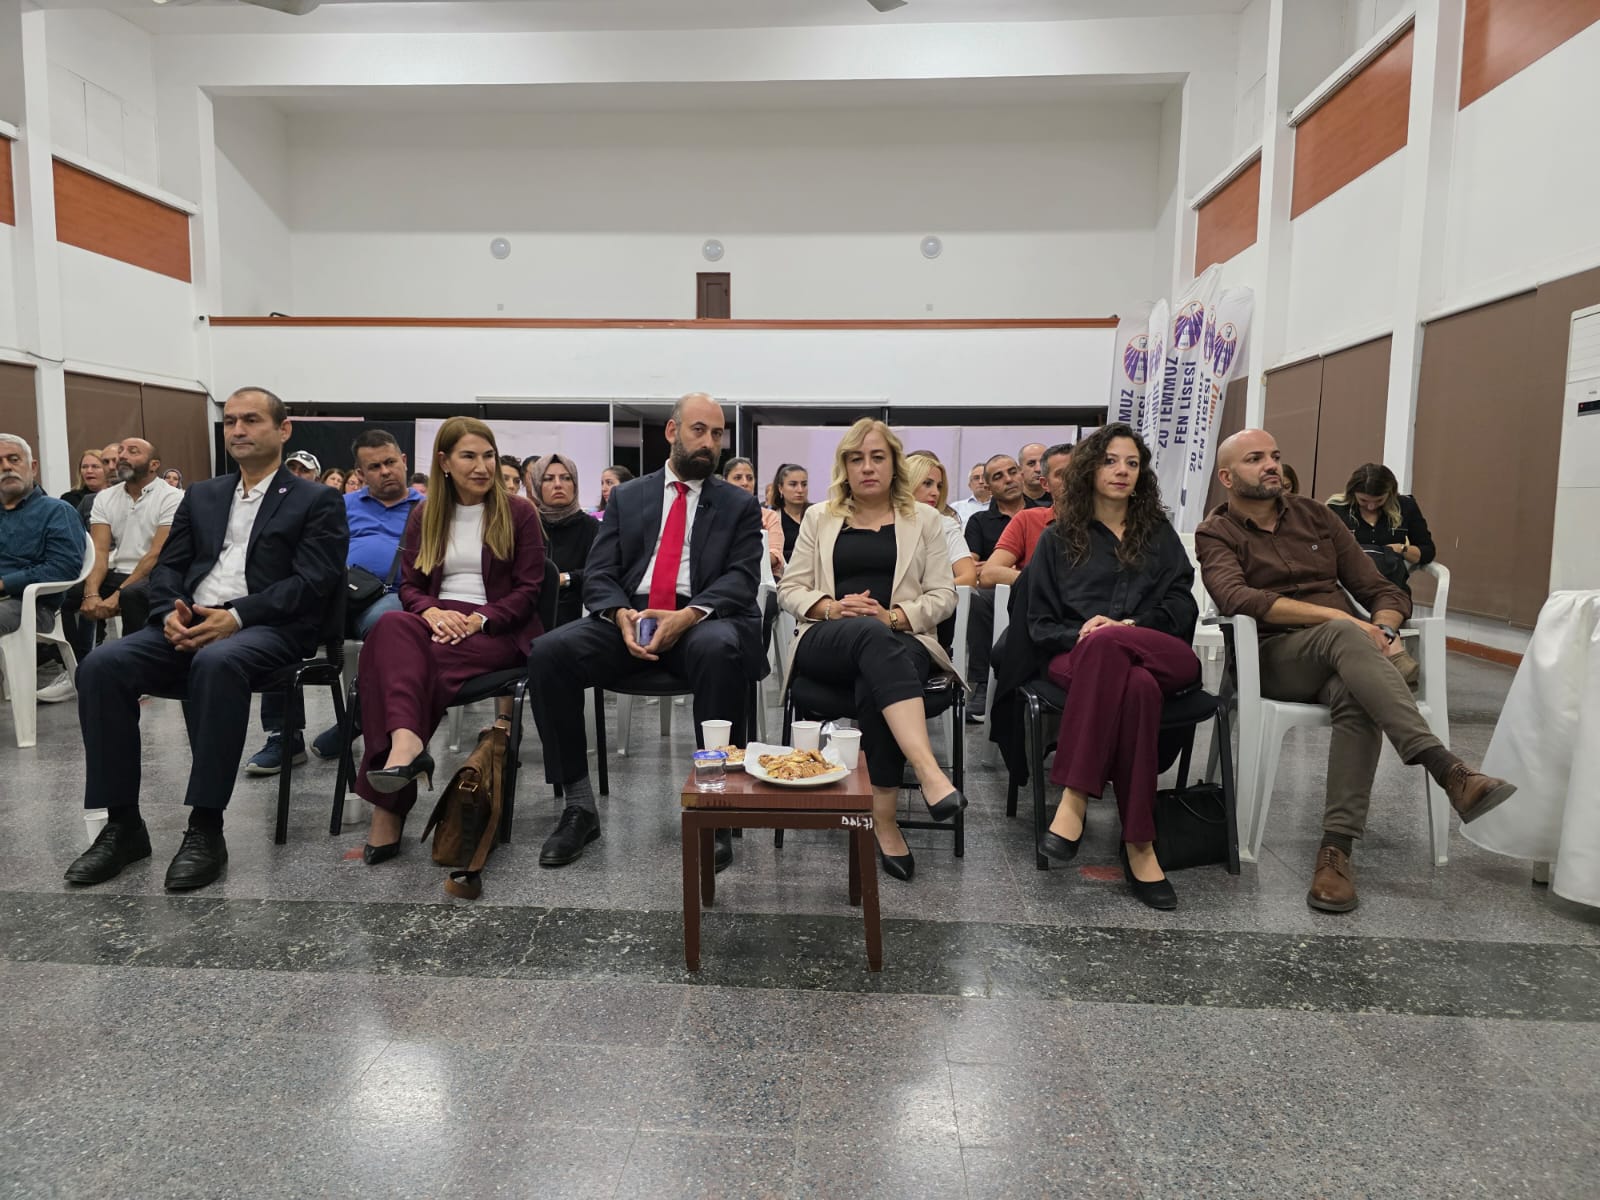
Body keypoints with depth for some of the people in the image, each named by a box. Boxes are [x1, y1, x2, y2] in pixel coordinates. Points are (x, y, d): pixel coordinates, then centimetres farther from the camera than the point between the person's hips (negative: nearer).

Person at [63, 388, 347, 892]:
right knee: (101, 666, -21)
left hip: (269, 628, -5)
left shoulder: (316, 501, 5)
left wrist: (236, 617, -18)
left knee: (216, 662, -38)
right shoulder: (201, 496, 23)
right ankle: (122, 824, -12)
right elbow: (167, 567, 17)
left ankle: (205, 828, -29)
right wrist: (171, 611, -7)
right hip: (189, 623, 6)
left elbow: (313, 582, -7)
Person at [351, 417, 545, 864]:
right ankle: (406, 744, -55)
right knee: (391, 627, -34)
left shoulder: (518, 513, 6)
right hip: (439, 622, 3)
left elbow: (528, 590, 1)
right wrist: (432, 611, -11)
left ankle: (389, 806, -38)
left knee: (411, 663, -33)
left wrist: (477, 619, -15)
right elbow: (409, 584, 13)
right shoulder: (425, 515, 18)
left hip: (499, 629, -3)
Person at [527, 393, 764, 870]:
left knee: (720, 649, -38)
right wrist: (622, 615, -15)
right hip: (628, 618, 3)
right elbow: (598, 574, 9)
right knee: (548, 652, -24)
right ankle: (579, 806, -12)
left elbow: (741, 578, -1)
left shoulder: (740, 505, 13)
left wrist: (689, 615, -20)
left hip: (702, 621, -2)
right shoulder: (626, 497, 17)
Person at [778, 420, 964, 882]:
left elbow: (943, 595, 7)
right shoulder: (819, 517, 18)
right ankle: (930, 775, -52)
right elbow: (790, 589, 12)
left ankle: (883, 819, -31)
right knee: (871, 633, -39)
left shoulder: (924, 518, 15)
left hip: (899, 642, 1)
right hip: (828, 642, 0)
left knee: (875, 686, -38)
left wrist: (894, 617, -12)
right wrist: (833, 608, -9)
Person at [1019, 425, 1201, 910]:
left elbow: (1180, 608, 9)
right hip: (1078, 657, 0)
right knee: (1136, 687, -39)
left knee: (1106, 645, -38)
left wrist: (1126, 628, -11)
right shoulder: (1058, 538, 18)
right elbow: (1041, 623, 11)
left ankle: (1075, 797, -40)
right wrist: (1078, 634, -12)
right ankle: (1139, 844, -37)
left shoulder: (1159, 534, 22)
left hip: (1161, 656, 1)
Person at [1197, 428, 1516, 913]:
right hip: (1274, 657, -3)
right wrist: (1339, 618, -21)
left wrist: (1382, 629, -9)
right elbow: (1237, 598, -17)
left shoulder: (1314, 515, 18)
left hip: (1346, 653, 3)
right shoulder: (1216, 534, 5)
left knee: (1356, 697, -33)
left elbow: (1383, 590, 15)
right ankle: (1447, 769, -43)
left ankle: (1337, 847, -33)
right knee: (1343, 634, -35)